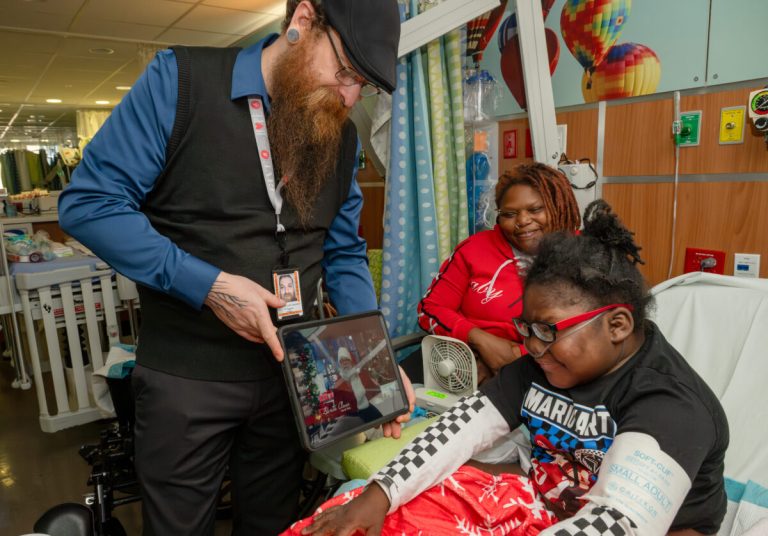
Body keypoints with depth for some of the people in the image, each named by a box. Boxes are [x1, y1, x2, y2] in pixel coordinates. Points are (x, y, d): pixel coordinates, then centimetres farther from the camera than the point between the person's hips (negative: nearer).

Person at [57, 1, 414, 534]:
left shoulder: (342, 136, 3)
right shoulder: (182, 79, -11)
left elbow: (344, 255, 7)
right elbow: (89, 202, -12)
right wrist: (210, 285, -21)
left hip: (291, 372, 4)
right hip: (187, 376, -3)